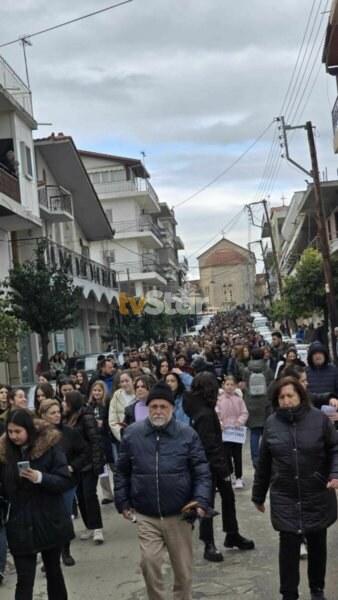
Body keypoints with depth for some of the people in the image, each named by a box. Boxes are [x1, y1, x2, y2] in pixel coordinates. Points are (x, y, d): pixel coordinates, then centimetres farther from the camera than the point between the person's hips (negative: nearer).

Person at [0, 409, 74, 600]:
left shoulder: (50, 448, -9)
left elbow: (66, 481, -13)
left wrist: (41, 478, -27)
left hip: (50, 523, -1)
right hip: (20, 526, 1)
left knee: (53, 571, 16)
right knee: (24, 580, -1)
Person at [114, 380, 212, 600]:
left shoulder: (187, 434, -6)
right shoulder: (132, 433, -2)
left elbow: (202, 473, -3)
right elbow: (122, 472, 7)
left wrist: (201, 502, -15)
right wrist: (123, 503, 5)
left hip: (179, 515, 0)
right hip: (146, 516, 1)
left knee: (183, 569, 12)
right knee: (149, 563, -4)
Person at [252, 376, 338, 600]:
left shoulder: (319, 418, -8)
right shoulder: (272, 423, -1)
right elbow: (264, 463, 6)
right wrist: (259, 495, 12)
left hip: (318, 496, 0)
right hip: (284, 498, 0)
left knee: (317, 544, 15)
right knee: (289, 545, -1)